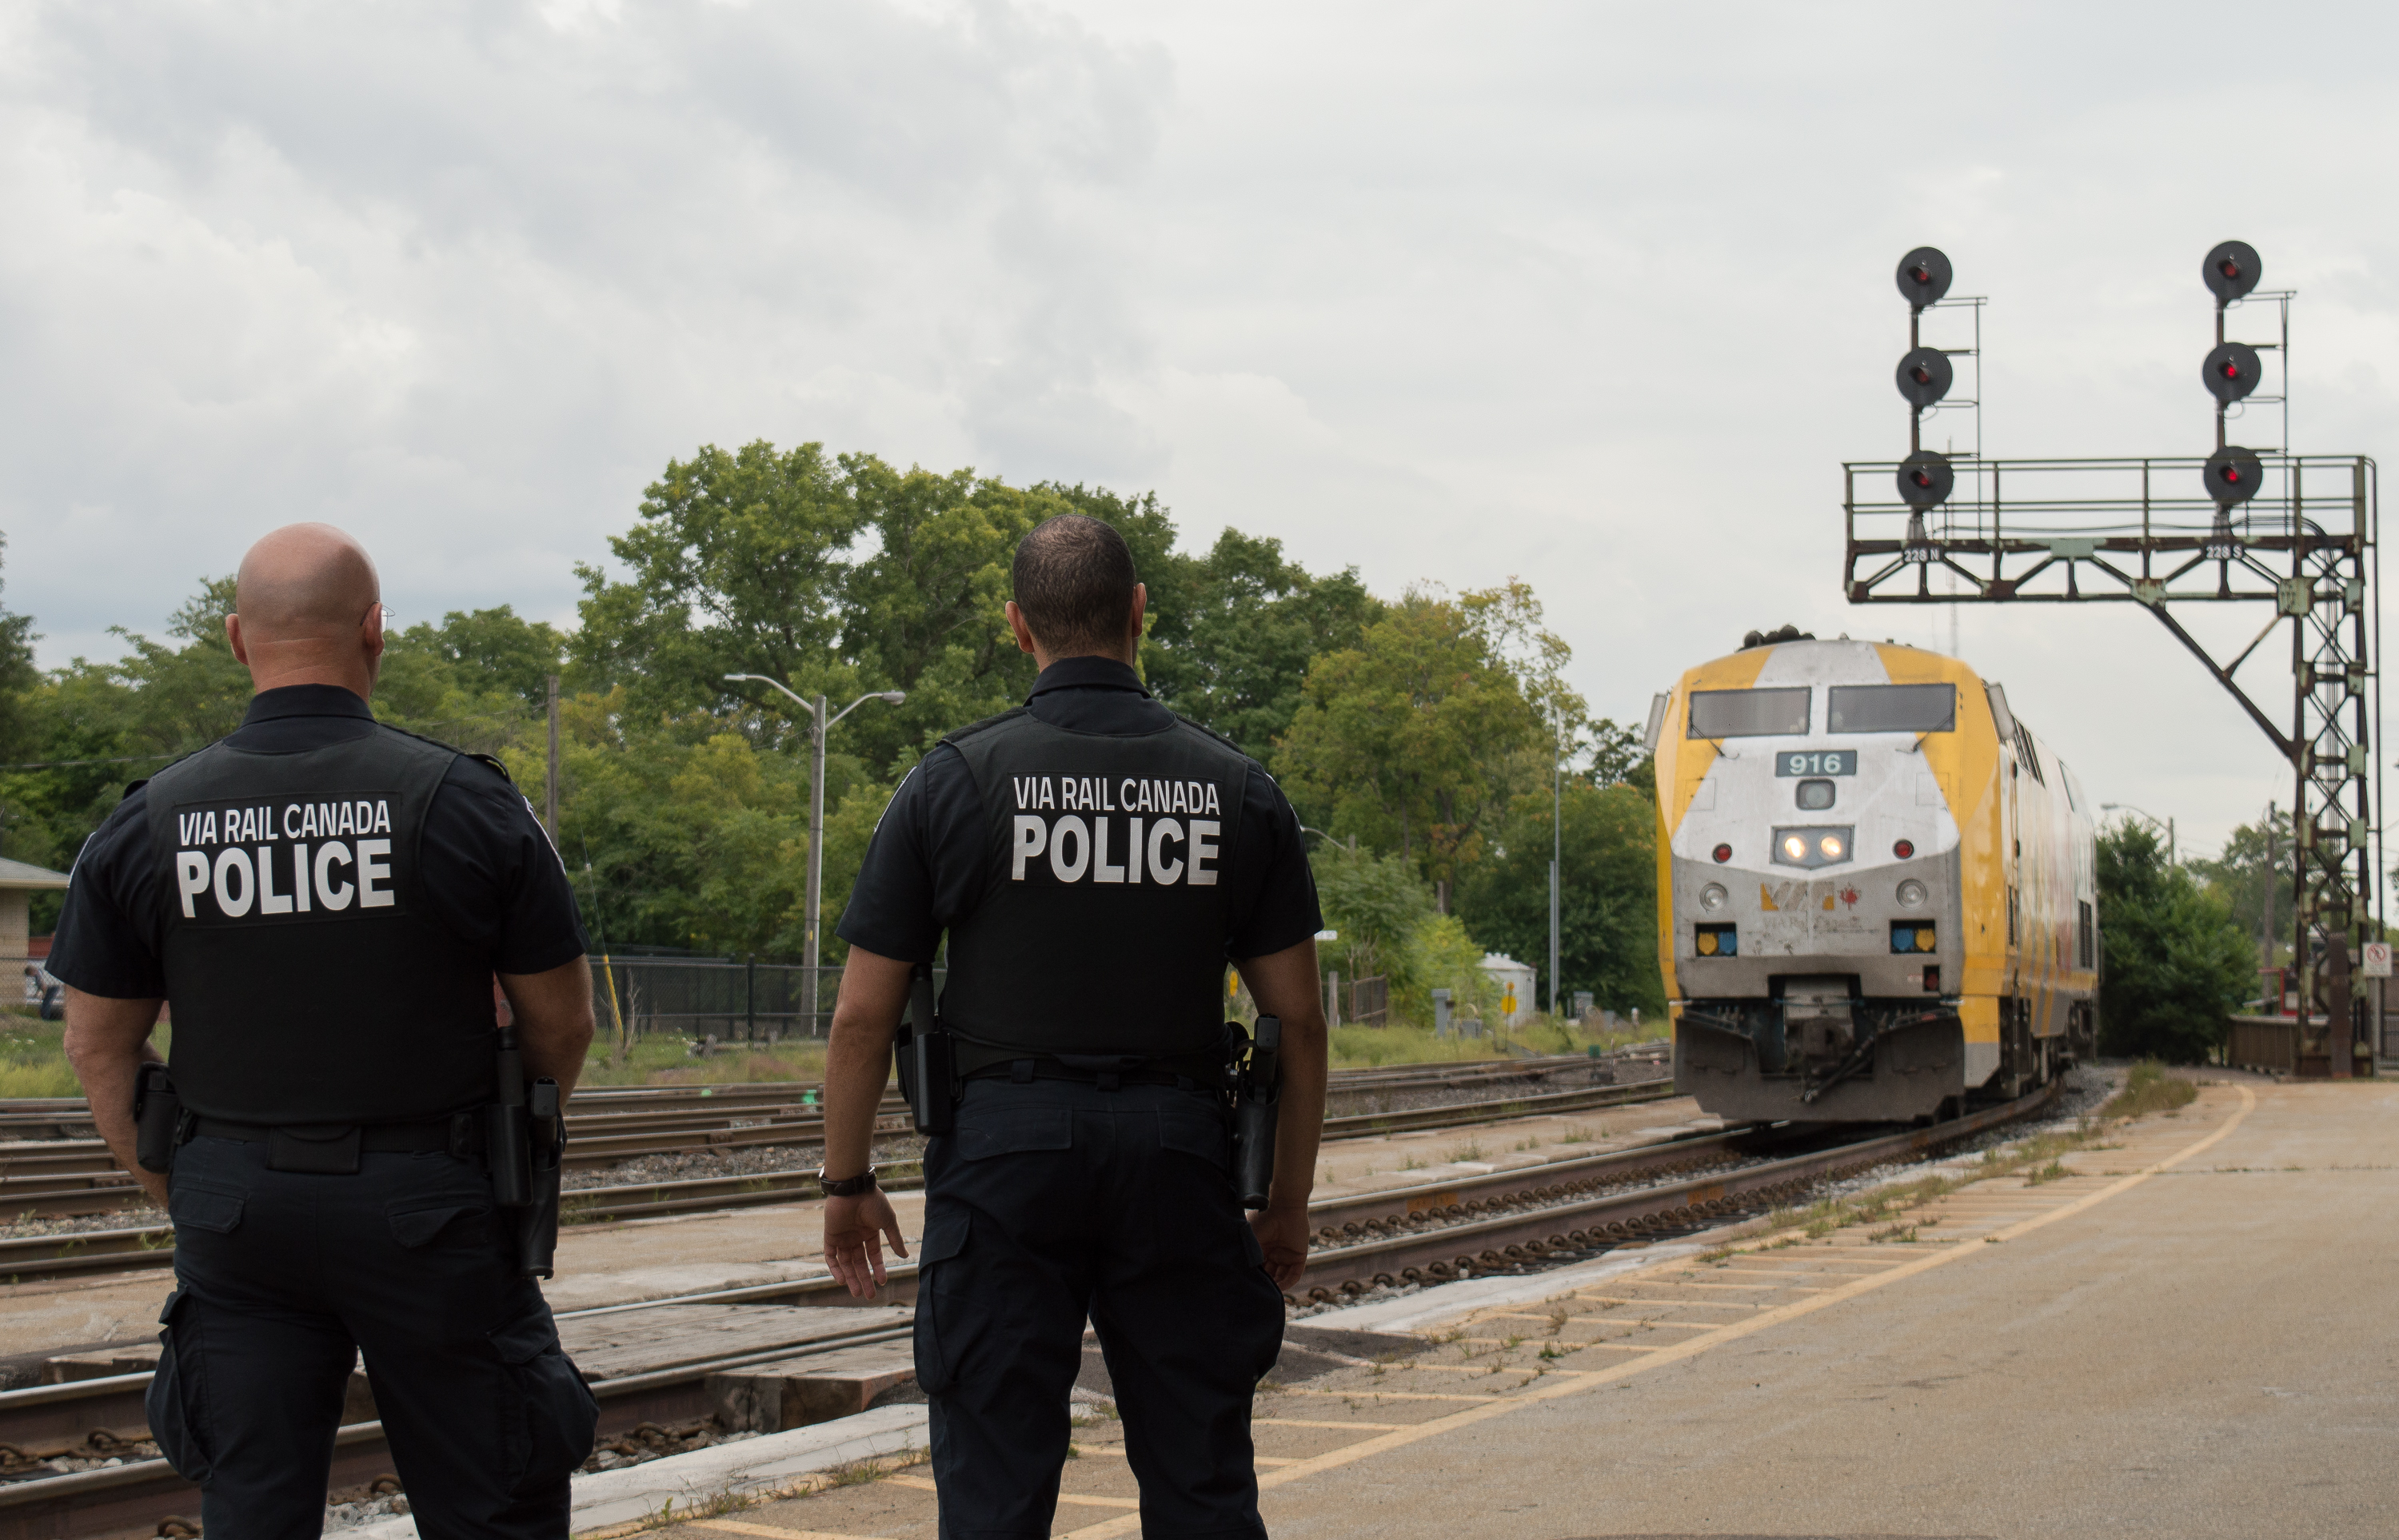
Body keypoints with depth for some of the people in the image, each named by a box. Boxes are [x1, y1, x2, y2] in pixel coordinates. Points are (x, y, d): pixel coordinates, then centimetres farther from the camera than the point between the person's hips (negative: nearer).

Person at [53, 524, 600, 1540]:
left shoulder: (149, 825, 0)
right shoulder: (464, 804, -8)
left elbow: (98, 1045, 5)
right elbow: (561, 1020, -1)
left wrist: (183, 1199, 15)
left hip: (235, 1208, 3)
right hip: (425, 1209, -2)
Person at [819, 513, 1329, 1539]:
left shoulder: (953, 780, -2)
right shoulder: (1238, 790, 3)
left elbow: (864, 1013, -1)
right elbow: (1299, 1022, 5)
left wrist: (847, 1183, 10)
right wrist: (1289, 1202, 15)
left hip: (1004, 1148, -1)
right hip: (1177, 1150, 2)